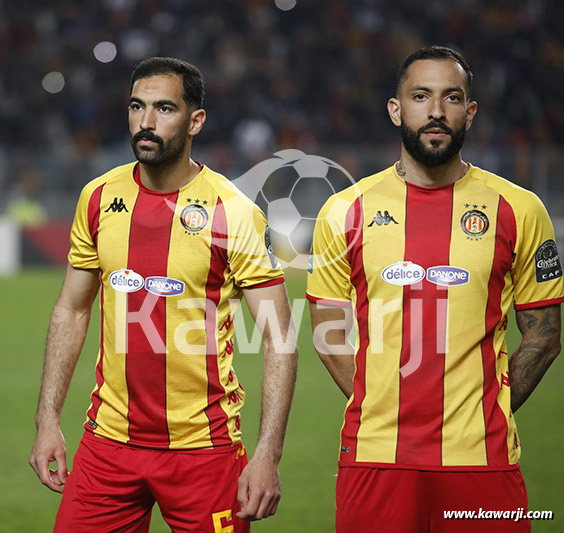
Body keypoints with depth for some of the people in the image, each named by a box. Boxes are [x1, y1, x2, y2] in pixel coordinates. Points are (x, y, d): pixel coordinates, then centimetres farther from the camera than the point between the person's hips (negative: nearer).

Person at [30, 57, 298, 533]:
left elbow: (280, 339, -10)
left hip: (204, 448, -3)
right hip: (108, 439, 4)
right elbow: (71, 311, 14)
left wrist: (268, 456, -17)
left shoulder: (234, 213, -10)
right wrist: (48, 420, 6)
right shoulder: (99, 198, 4)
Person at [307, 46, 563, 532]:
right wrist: (383, 410, -2)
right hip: (374, 455, 1)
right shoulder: (346, 213, 6)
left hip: (482, 459, 0)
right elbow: (328, 333, 10)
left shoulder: (518, 211, 4)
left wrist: (485, 417, -2)